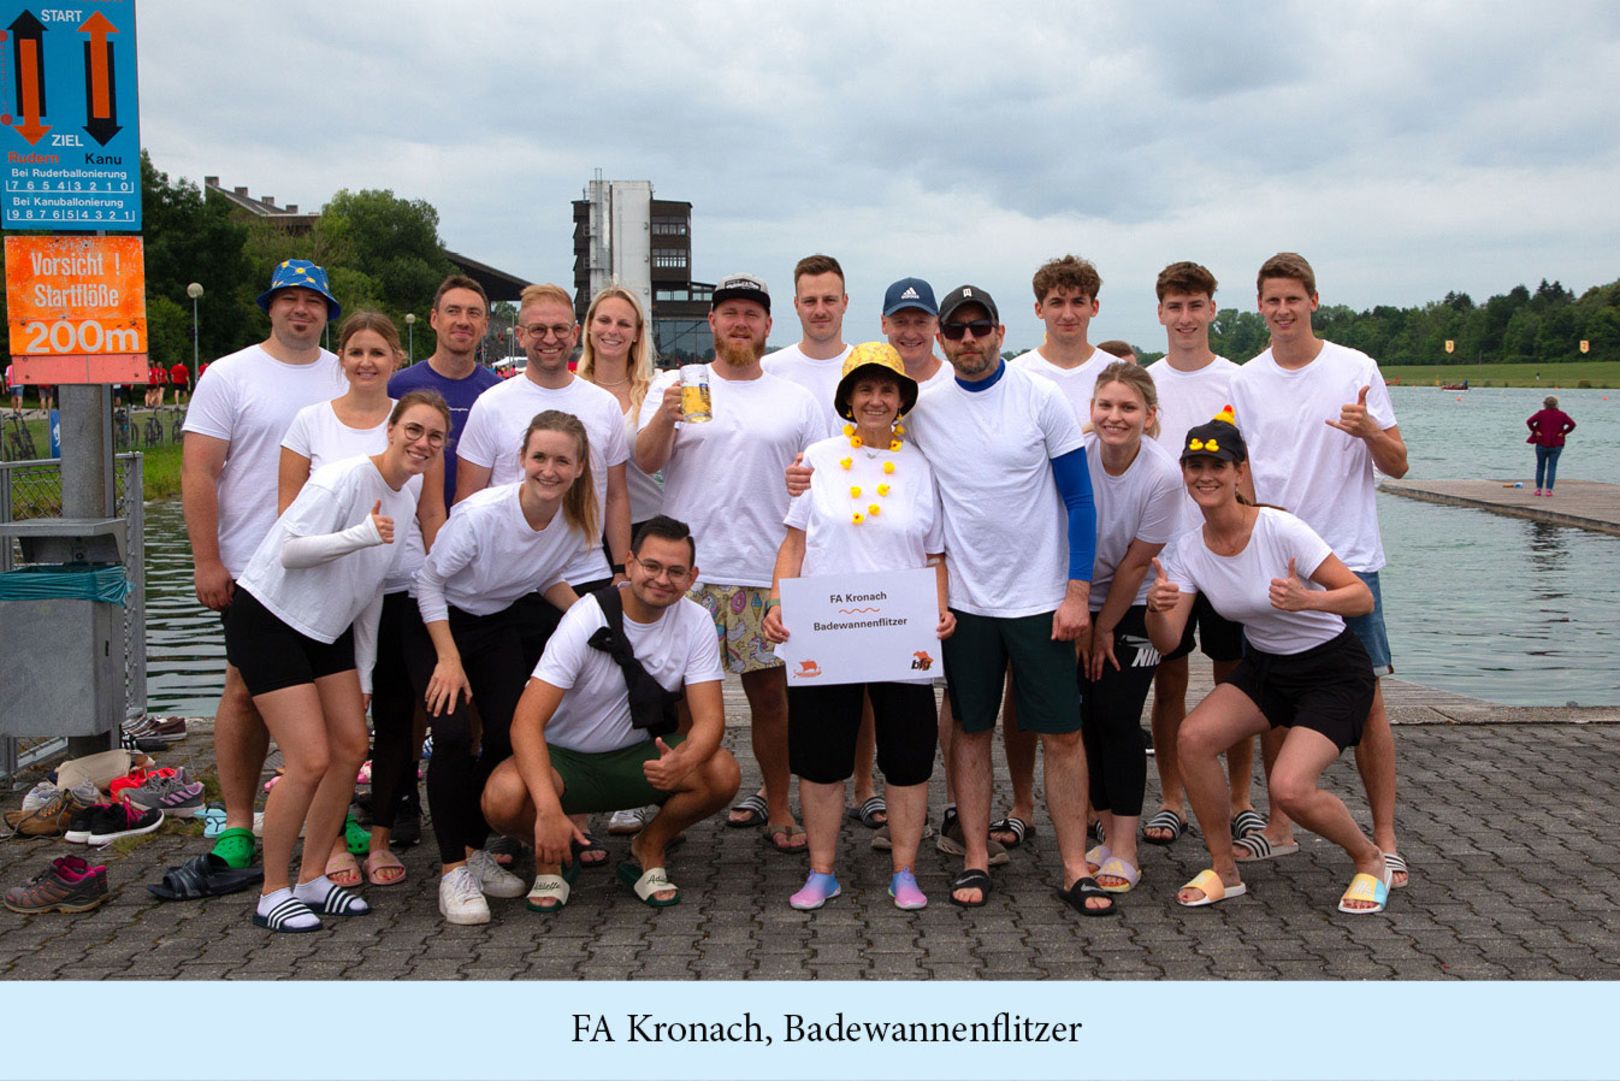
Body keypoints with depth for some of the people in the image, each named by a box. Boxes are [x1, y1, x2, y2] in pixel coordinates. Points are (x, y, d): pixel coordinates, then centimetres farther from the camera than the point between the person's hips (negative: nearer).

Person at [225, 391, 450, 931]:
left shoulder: (408, 496, 4)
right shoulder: (344, 479, -20)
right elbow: (291, 552, -24)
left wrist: (363, 673, 12)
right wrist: (361, 534, -39)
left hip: (328, 630, 8)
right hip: (268, 620, -8)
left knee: (351, 748, 3)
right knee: (311, 760, -13)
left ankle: (312, 878, 17)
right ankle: (273, 894, 2)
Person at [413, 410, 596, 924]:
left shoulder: (576, 522, -15)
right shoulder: (481, 515, -31)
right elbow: (429, 580, -18)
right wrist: (449, 659, -21)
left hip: (504, 622, 5)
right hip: (443, 621, -5)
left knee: (508, 734, -5)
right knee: (454, 736, -19)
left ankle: (474, 851, 16)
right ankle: (452, 869, -8)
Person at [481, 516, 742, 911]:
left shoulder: (695, 622, -10)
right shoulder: (587, 620, -21)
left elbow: (709, 718, -15)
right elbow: (527, 722, -28)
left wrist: (683, 762, -40)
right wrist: (549, 810, -43)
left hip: (638, 758, 3)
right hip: (565, 758, -3)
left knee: (723, 773, -26)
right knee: (503, 797, -34)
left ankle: (649, 849, 3)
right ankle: (553, 856, 2)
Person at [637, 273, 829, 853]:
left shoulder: (797, 401, 10)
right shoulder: (676, 385, 6)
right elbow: (647, 461, -6)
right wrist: (664, 416, -26)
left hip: (767, 573, 1)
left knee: (769, 692, 7)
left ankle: (777, 806, 19)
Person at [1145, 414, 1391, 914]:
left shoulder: (1280, 530, -23)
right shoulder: (1187, 550, -6)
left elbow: (1362, 597, -21)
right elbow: (1167, 642, -12)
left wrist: (1306, 600, -41)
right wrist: (1156, 608, -34)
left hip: (1335, 670, -5)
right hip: (1265, 666, 6)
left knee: (1290, 789, -22)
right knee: (1193, 737, -18)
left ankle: (1371, 860, 9)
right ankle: (1224, 870, 1)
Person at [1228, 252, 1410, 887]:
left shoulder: (1357, 370, -1)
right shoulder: (1245, 382, 7)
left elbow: (1397, 467, -1)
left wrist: (1370, 431, -21)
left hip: (1347, 559, -3)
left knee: (1365, 699, -3)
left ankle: (1384, 840, 6)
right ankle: (1279, 825, 22)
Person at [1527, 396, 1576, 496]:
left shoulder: (1541, 413, -5)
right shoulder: (1562, 414, 0)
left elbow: (1529, 421, -17)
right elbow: (1572, 424, -9)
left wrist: (1535, 431, -6)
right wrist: (1563, 433, -2)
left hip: (1542, 444, -1)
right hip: (1556, 445, 1)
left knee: (1540, 466, 12)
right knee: (1552, 467, 4)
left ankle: (1539, 489, 14)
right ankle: (1548, 490, -3)